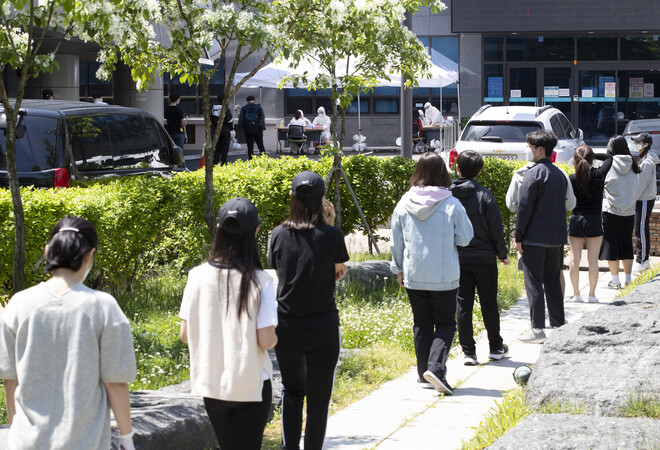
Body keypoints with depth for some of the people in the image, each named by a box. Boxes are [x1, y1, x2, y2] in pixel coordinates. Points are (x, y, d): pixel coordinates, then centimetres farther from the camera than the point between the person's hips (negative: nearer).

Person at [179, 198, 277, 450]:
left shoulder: (198, 276, -6)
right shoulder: (259, 281, -14)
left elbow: (185, 335, -2)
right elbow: (266, 340, -16)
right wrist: (275, 337, 7)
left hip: (211, 384, 3)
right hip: (251, 386, -3)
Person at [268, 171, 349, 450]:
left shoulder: (279, 234, -2)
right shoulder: (331, 235, -10)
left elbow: (278, 274, 9)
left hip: (286, 325, 3)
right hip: (323, 327, -3)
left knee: (291, 390, 19)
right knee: (318, 395, 8)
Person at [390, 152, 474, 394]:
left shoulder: (404, 204, -2)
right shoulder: (452, 205, -12)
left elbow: (396, 242, 6)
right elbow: (465, 238, -4)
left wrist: (398, 269, 18)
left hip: (413, 276, 3)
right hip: (445, 276, -3)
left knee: (422, 324, 15)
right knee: (445, 323, 6)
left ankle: (424, 373, 19)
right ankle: (436, 367, -13)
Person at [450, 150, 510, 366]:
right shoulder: (484, 195, -11)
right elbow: (496, 228, -7)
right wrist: (503, 254, 6)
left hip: (457, 258, 2)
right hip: (484, 258, -2)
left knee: (463, 305, 5)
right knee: (489, 304, 11)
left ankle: (468, 351, 4)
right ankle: (496, 347, 22)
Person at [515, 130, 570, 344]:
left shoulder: (534, 174, -13)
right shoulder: (560, 174, 11)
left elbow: (525, 207, -15)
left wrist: (518, 236, -9)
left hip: (535, 238, -7)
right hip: (557, 238, 7)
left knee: (534, 283, -3)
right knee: (553, 282, 14)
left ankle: (538, 330, -4)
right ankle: (558, 325, 16)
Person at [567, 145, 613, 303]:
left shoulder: (572, 178, -9)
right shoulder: (599, 174, -7)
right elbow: (609, 158, 11)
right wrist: (593, 156, 7)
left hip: (576, 220, 0)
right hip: (595, 220, 0)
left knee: (575, 258, 8)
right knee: (593, 259, 5)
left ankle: (576, 293, 10)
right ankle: (592, 294, 7)